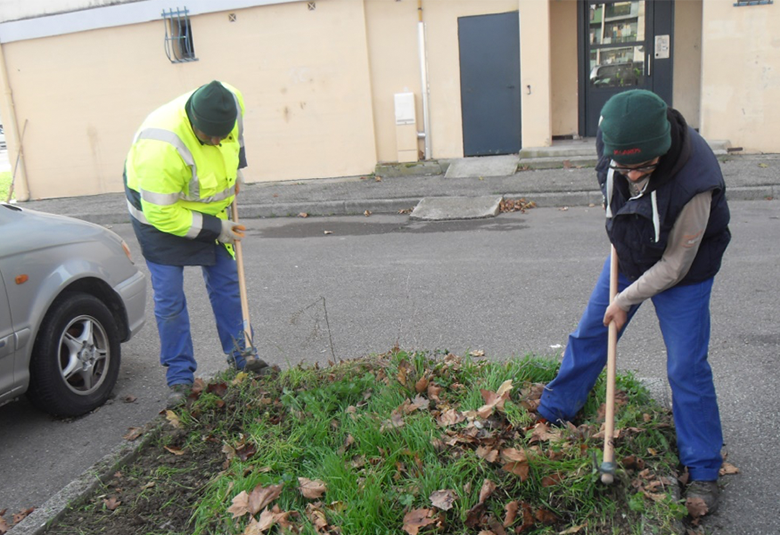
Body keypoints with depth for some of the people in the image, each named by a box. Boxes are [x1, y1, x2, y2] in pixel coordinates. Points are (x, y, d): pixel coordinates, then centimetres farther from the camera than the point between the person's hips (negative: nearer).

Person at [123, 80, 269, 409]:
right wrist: (215, 229, -23)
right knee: (169, 299, -4)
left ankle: (241, 357, 22)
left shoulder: (231, 101, -22)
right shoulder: (163, 147, -40)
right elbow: (162, 214, -30)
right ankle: (180, 379, 9)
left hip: (206, 207, 6)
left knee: (226, 282, 8)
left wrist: (236, 168, 5)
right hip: (159, 213, -6)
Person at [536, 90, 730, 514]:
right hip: (627, 258, 5)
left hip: (680, 273, -5)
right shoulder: (612, 138, -22)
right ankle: (551, 415, 33)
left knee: (686, 368, -3)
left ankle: (703, 471, 15)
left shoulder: (694, 182, -37)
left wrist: (626, 301, -18)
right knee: (588, 336, 13)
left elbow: (675, 265, -26)